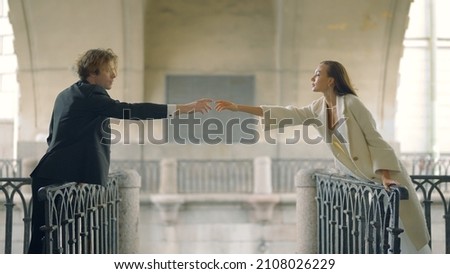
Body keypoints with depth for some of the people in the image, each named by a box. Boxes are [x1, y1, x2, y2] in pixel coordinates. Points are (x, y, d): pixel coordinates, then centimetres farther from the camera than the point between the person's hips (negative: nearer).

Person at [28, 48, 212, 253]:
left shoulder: (65, 95, 19)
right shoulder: (90, 94, -9)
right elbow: (127, 110, -21)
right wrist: (180, 108, -24)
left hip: (50, 177, 8)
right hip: (65, 180, -8)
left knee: (43, 239, 7)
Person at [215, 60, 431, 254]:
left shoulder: (351, 104, -18)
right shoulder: (319, 108, 1)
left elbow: (375, 140, -16)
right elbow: (286, 114, -1)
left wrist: (386, 178, -23)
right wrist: (238, 107, -4)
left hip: (382, 174, -7)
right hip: (358, 178, 7)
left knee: (406, 230, -5)